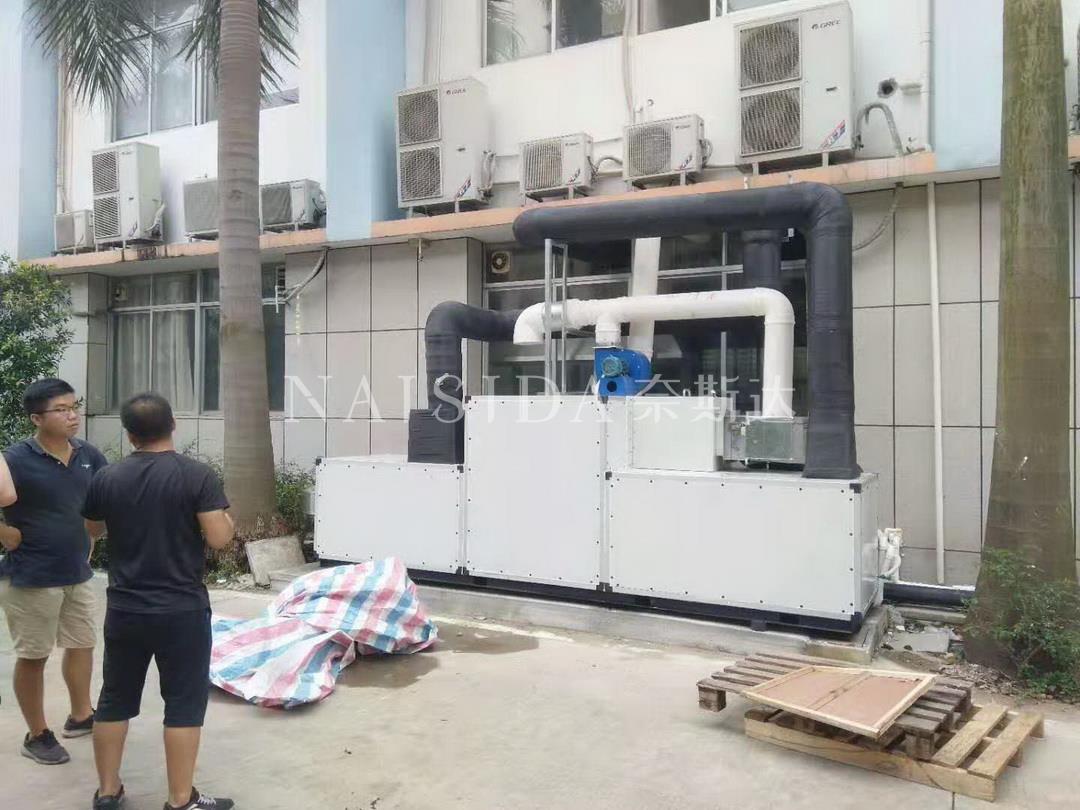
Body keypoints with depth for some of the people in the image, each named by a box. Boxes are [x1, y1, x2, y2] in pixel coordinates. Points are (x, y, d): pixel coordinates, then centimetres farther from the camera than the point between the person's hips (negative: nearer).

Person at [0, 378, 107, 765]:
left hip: (78, 574, 6)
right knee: (33, 657, 9)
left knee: (82, 644, 19)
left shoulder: (88, 455, -1)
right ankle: (37, 735, 25)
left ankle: (80, 715, 38)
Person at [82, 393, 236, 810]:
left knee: (115, 699, 17)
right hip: (183, 611, -4)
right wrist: (228, 518, 4)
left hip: (124, 610, 4)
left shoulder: (106, 478, 0)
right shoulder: (198, 475, -13)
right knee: (184, 703, 5)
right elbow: (219, 538, -16)